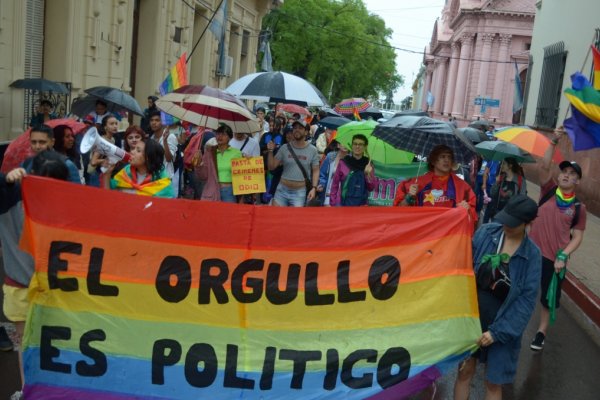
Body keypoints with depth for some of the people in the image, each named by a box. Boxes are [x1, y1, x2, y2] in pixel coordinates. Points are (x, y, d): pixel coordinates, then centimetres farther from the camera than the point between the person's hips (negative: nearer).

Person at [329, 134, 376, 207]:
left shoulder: (368, 164, 1)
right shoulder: (343, 163, -3)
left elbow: (371, 188, 1)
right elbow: (335, 184, 3)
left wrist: (368, 175, -16)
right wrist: (332, 203, 2)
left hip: (360, 205, 1)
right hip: (342, 203, -1)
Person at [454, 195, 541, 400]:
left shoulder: (532, 254, -11)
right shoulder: (485, 233, -8)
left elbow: (527, 299, -11)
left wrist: (498, 331, -15)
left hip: (502, 324, -1)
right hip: (472, 315, 1)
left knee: (494, 382, 11)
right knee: (465, 371, 10)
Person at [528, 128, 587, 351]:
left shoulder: (579, 208, -2)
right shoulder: (549, 190, 1)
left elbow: (577, 237, -1)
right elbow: (545, 166, -14)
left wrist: (563, 256, -15)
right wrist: (555, 142, -21)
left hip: (555, 258, -1)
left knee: (549, 297, 11)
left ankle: (542, 332, 30)